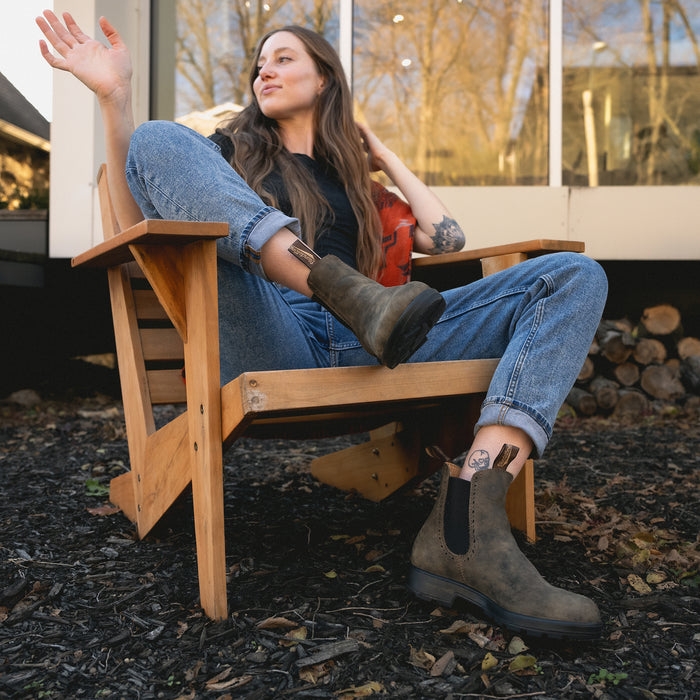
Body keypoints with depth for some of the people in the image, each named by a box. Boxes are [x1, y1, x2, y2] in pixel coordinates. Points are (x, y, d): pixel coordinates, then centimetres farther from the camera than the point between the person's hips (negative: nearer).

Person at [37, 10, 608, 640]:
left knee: (575, 276, -12)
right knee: (159, 138, -15)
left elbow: (447, 239, 25)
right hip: (268, 345, -2)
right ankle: (356, 296, -33)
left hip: (366, 349, 3)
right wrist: (114, 94, 3)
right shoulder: (230, 152, 29)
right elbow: (141, 226, 12)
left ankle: (462, 527, -36)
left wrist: (384, 158, 33)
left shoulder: (353, 178, 35)